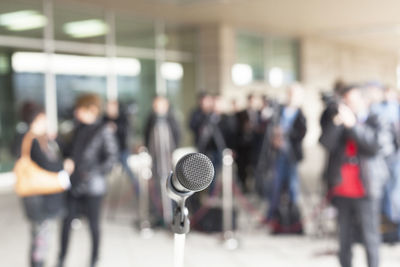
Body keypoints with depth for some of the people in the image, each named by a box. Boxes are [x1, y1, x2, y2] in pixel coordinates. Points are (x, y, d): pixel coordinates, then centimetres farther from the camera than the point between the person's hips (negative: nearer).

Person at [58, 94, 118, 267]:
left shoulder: (104, 131, -10)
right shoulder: (79, 129, 9)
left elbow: (112, 157, -14)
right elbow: (70, 151, 16)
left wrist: (93, 173, -21)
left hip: (92, 187, -5)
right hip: (74, 185, 5)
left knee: (93, 224, 8)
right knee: (66, 221, 7)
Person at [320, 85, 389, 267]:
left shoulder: (373, 121, 4)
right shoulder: (337, 124, 8)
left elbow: (375, 144, -15)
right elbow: (325, 142, -9)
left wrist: (353, 124, -23)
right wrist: (337, 122, -22)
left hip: (365, 190, -2)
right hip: (342, 190, 2)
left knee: (370, 236, -1)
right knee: (345, 235, 11)